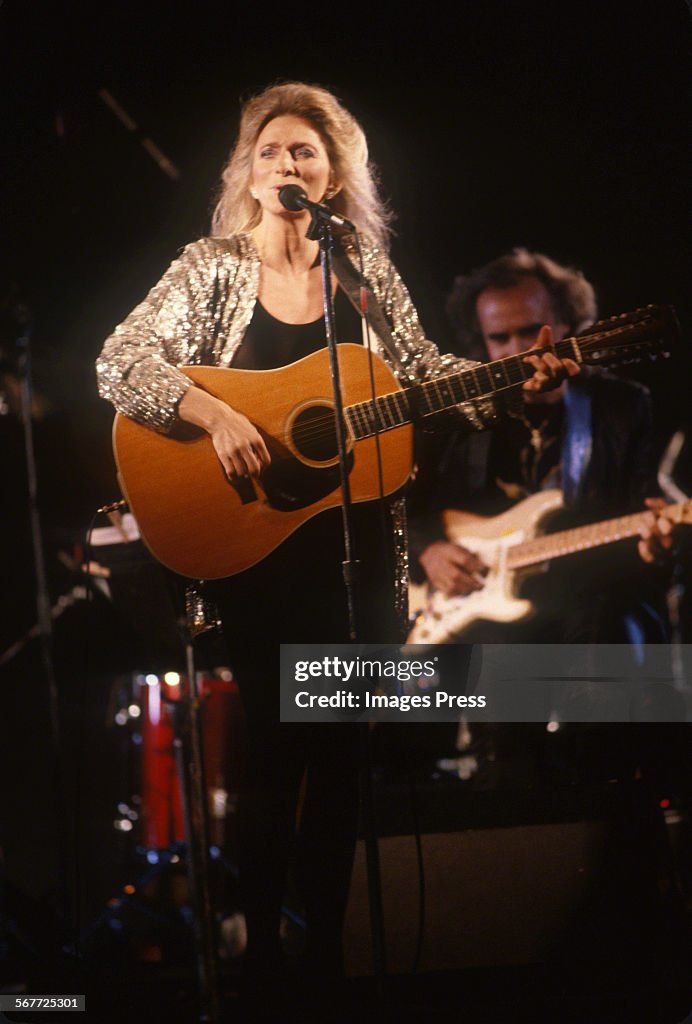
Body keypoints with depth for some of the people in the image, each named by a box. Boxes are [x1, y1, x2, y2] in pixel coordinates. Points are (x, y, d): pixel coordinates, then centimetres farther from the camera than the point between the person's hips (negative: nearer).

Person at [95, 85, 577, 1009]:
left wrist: (513, 383, -8)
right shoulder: (211, 269, -1)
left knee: (343, 753, 8)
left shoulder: (368, 272, 7)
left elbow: (422, 373, 8)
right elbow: (118, 364, -10)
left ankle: (326, 944, 21)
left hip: (360, 552, 3)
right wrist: (214, 413, -24)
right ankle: (261, 952, 15)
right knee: (277, 749, -1)